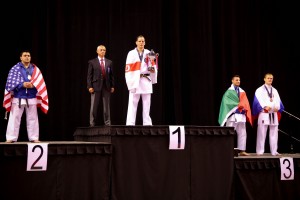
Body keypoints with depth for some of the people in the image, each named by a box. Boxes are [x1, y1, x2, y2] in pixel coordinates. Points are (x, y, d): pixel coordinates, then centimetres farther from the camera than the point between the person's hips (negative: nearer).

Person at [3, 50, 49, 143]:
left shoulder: (35, 69, 8)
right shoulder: (15, 69, 0)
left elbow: (40, 83, 4)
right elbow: (10, 82, -6)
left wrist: (32, 85, -16)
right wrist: (23, 84, -18)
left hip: (31, 98, 2)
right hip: (18, 98, -2)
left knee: (32, 119, 6)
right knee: (14, 118, -2)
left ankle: (34, 138, 13)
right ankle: (11, 138, 2)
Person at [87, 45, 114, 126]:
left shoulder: (109, 62, 11)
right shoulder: (92, 62, 3)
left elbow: (111, 75, 10)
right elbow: (89, 75, 0)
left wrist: (112, 86, 4)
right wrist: (90, 86, -8)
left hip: (106, 87, 2)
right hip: (96, 86, -2)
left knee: (107, 107, 5)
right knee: (94, 107, 1)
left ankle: (107, 123, 10)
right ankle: (92, 124, 6)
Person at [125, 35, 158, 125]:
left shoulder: (149, 53, 12)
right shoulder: (131, 53, 4)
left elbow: (153, 68, 11)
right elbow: (128, 69, -2)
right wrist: (130, 82, -11)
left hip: (146, 80, 3)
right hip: (135, 80, -3)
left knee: (147, 104, 6)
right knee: (132, 104, -7)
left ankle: (147, 124, 9)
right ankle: (130, 124, -8)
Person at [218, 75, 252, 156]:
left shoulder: (242, 92, 17)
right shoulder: (229, 92, 2)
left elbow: (246, 103, 13)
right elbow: (226, 101, -9)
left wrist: (242, 106, -10)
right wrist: (238, 105, -15)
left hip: (241, 115, 5)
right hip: (232, 115, -5)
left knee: (242, 133, 3)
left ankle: (242, 150, 6)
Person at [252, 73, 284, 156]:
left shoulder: (275, 91, 19)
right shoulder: (259, 90, 5)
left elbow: (278, 101, 8)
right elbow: (258, 101, -9)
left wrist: (277, 107, -14)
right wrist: (265, 107, -26)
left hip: (274, 114, 5)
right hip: (263, 114, -4)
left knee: (274, 133, 3)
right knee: (262, 133, -7)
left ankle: (274, 151, 8)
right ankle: (260, 151, -5)